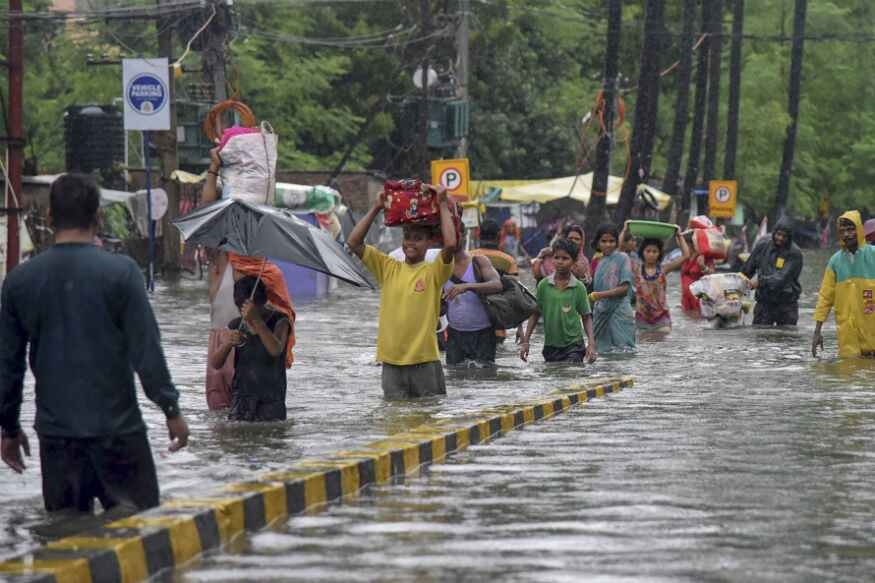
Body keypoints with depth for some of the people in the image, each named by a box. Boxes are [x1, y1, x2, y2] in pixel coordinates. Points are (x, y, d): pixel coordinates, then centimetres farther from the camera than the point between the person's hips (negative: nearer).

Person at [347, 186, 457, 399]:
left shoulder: (433, 272, -1)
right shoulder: (388, 268, 9)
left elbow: (450, 244, -19)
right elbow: (354, 242, 4)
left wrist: (443, 204, -11)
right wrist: (375, 209, 2)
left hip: (424, 362, -3)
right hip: (391, 362, 3)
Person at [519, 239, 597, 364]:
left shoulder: (578, 287, -4)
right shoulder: (544, 285, 0)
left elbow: (586, 317, 1)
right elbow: (536, 314, 7)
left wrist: (591, 344, -9)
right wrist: (525, 341, 3)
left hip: (573, 345, -3)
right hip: (550, 346, 3)